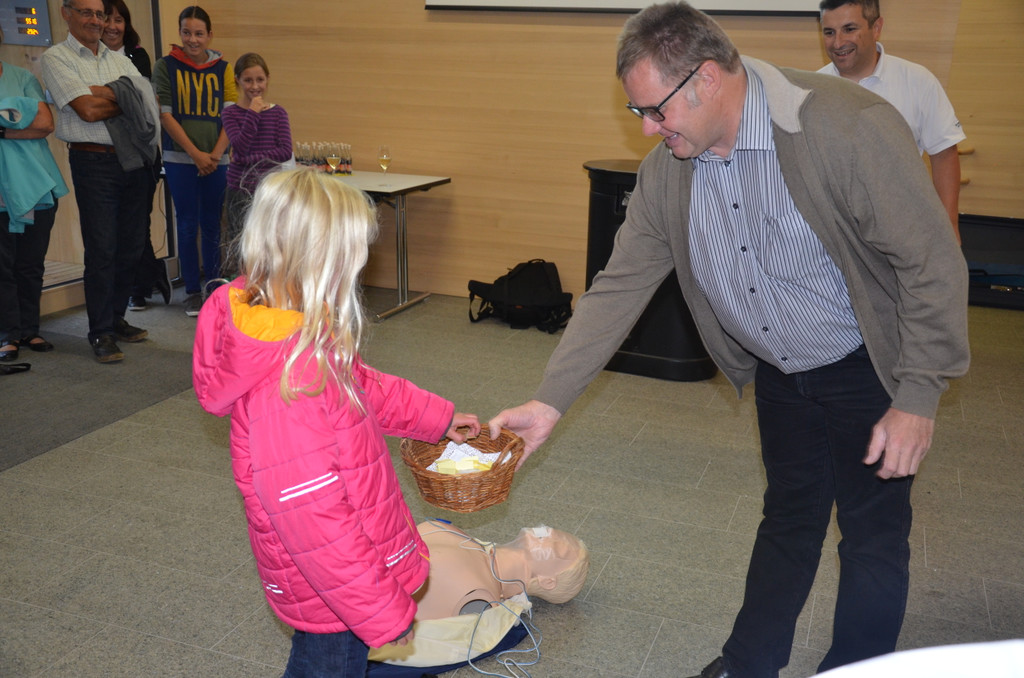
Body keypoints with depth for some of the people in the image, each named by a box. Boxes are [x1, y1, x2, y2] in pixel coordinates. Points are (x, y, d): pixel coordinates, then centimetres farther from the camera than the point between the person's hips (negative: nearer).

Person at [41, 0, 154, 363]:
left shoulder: (120, 60, 17)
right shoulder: (56, 58, 1)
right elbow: (87, 111, -13)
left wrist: (105, 94, -9)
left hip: (134, 160, 5)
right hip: (94, 163, -5)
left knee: (130, 246, 9)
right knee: (101, 250, -6)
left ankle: (116, 318, 22)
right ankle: (101, 333, 3)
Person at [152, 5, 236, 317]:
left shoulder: (222, 68, 6)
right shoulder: (165, 66, 1)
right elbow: (166, 115, -4)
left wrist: (215, 154, -9)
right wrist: (196, 154, -10)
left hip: (216, 160, 2)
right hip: (180, 159, -1)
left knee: (212, 225, 7)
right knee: (188, 225, 3)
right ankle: (192, 291, 12)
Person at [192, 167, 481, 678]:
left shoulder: (303, 339, -7)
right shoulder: (286, 390, -37)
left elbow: (364, 385, 12)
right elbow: (315, 521, -31)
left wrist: (439, 417, 21)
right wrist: (383, 609, -21)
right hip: (330, 594, -9)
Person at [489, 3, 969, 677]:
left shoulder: (850, 126, -27)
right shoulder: (666, 172, -10)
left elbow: (932, 263, -22)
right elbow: (618, 288, -7)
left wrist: (917, 397, -20)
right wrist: (548, 402, -12)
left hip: (868, 370, -5)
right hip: (780, 372, 5)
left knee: (873, 539, 7)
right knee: (788, 521, 20)